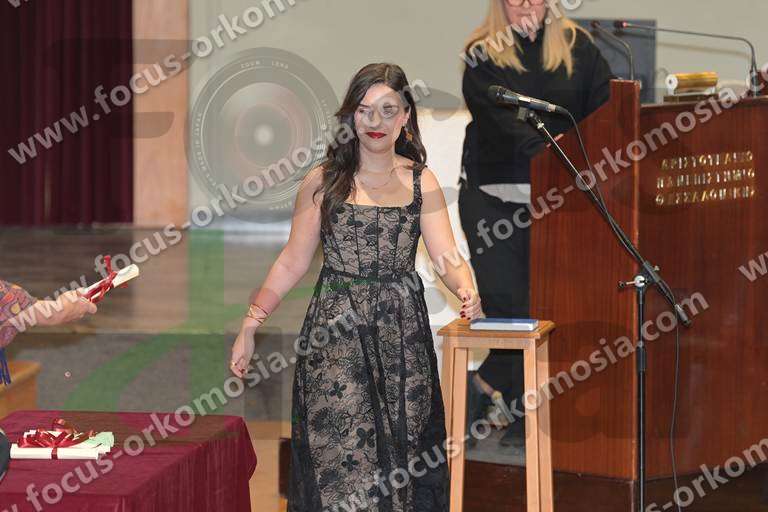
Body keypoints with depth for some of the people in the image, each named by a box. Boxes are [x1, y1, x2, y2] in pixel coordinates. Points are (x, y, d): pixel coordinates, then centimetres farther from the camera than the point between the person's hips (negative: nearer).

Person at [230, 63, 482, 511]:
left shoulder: (422, 183, 7)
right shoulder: (324, 181, 3)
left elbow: (447, 256, -2)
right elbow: (292, 263, 4)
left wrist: (466, 290, -24)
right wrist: (251, 323, -3)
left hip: (403, 333, 2)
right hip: (336, 331, -2)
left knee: (403, 449, 3)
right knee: (341, 454, -8)